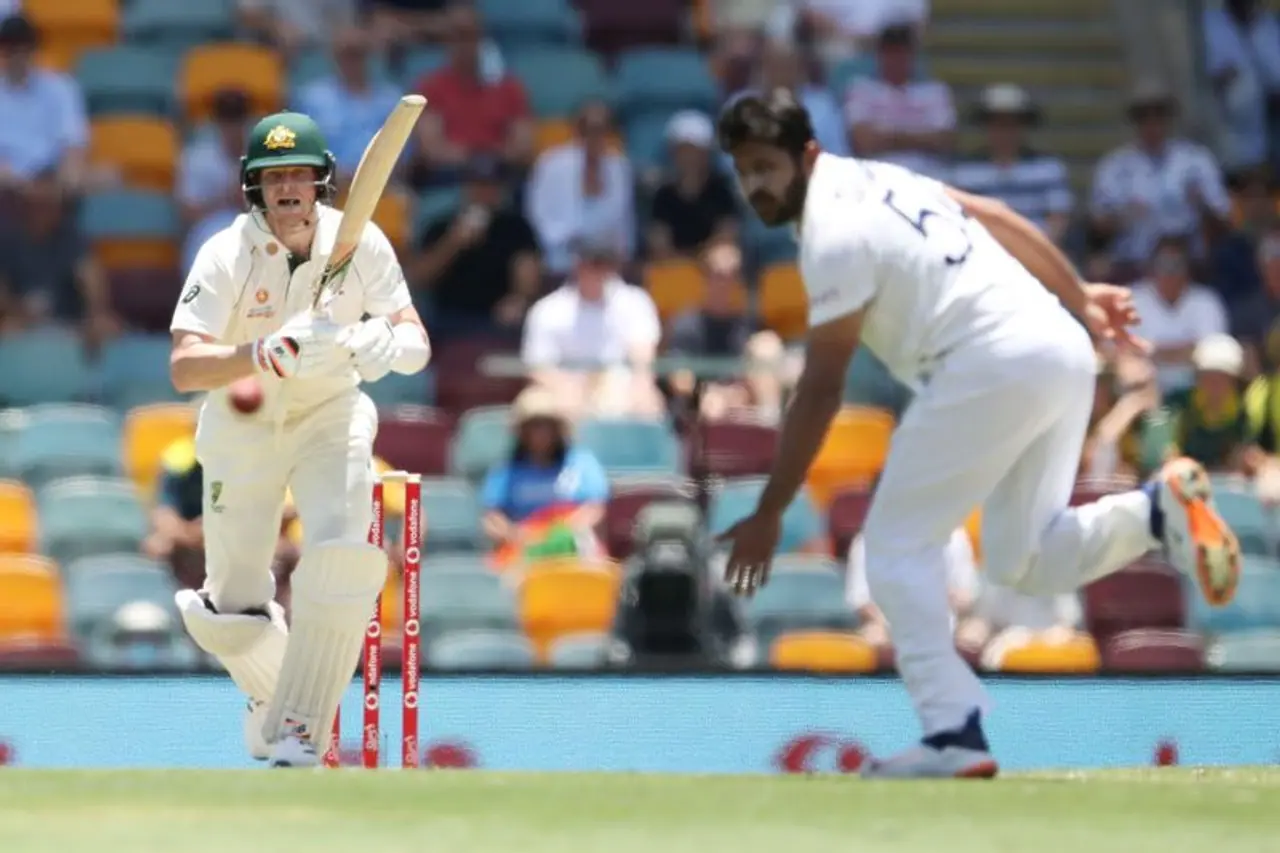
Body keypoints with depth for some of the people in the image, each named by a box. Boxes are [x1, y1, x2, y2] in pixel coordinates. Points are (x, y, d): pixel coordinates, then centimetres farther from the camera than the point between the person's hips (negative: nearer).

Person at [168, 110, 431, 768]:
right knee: (228, 613, 1)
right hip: (241, 426, -1)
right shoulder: (227, 256, -23)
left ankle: (300, 727, -11)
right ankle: (272, 691, 37)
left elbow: (417, 343, -16)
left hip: (332, 416, 1)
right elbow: (184, 368, -34)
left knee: (342, 558, -25)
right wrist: (270, 353, -51)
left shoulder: (360, 243, -15)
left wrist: (388, 342, -41)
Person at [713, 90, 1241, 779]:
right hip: (1065, 350, 9)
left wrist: (768, 516, -6)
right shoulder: (871, 178, 16)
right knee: (1021, 561, 14)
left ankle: (953, 734, -12)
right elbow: (997, 218, 23)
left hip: (993, 366, -9)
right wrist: (1078, 296, 32)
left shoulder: (835, 237, -11)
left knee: (897, 549, -2)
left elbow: (821, 392, -11)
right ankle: (1157, 508, -5)